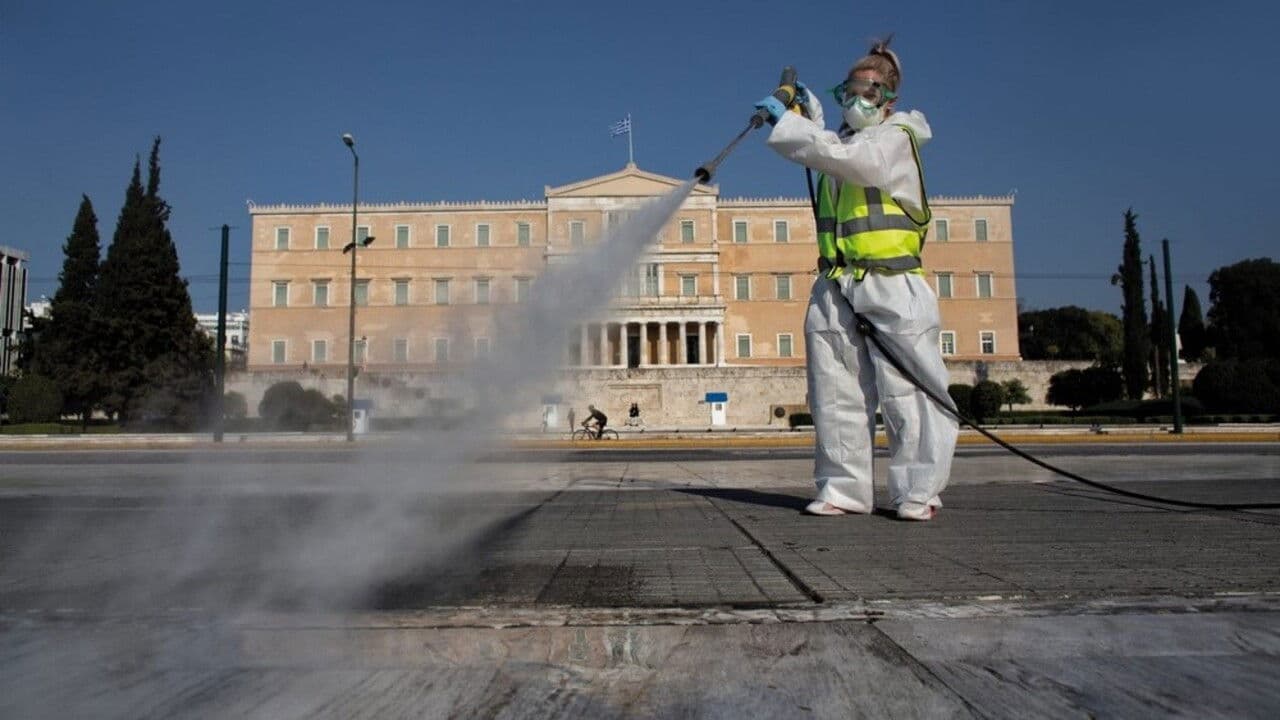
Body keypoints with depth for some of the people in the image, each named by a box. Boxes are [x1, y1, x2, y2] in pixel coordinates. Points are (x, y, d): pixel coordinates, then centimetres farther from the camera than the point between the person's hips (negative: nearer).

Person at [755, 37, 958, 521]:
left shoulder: (895, 139, 0)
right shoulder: (844, 140, 23)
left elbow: (843, 158, -19)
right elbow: (822, 153, 46)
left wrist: (787, 122, -13)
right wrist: (808, 114, 30)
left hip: (891, 286, -7)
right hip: (835, 288, 7)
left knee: (905, 392, -6)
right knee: (836, 395, 2)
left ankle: (918, 492, 2)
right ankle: (844, 489, 8)